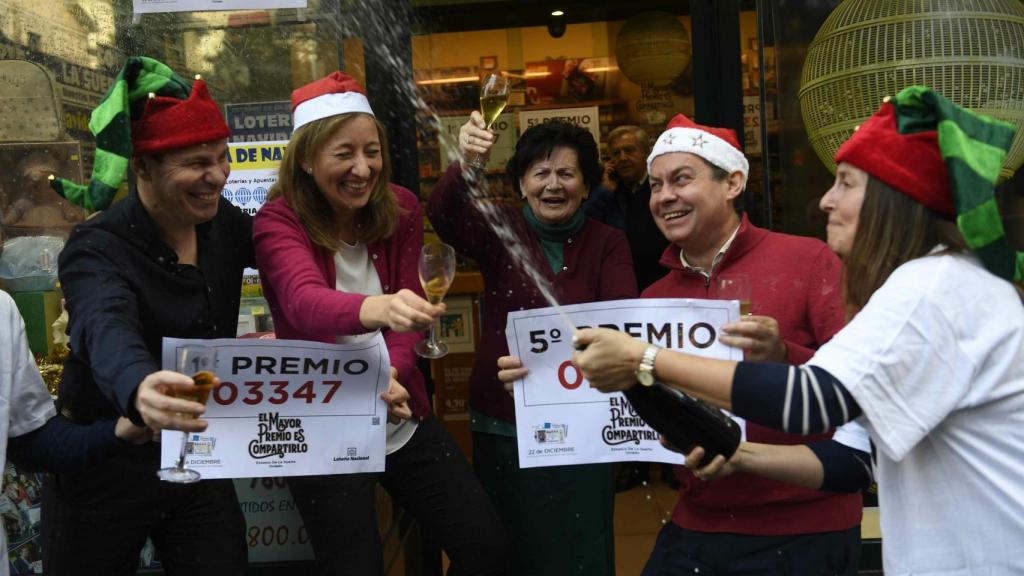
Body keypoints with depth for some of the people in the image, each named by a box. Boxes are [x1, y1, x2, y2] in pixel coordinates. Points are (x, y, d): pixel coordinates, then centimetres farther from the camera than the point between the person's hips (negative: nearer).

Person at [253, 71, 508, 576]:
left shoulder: (400, 209, -1)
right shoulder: (278, 221, -15)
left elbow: (410, 309, -1)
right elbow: (305, 301, -36)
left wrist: (392, 373, -23)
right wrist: (376, 308, -58)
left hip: (403, 420, 4)